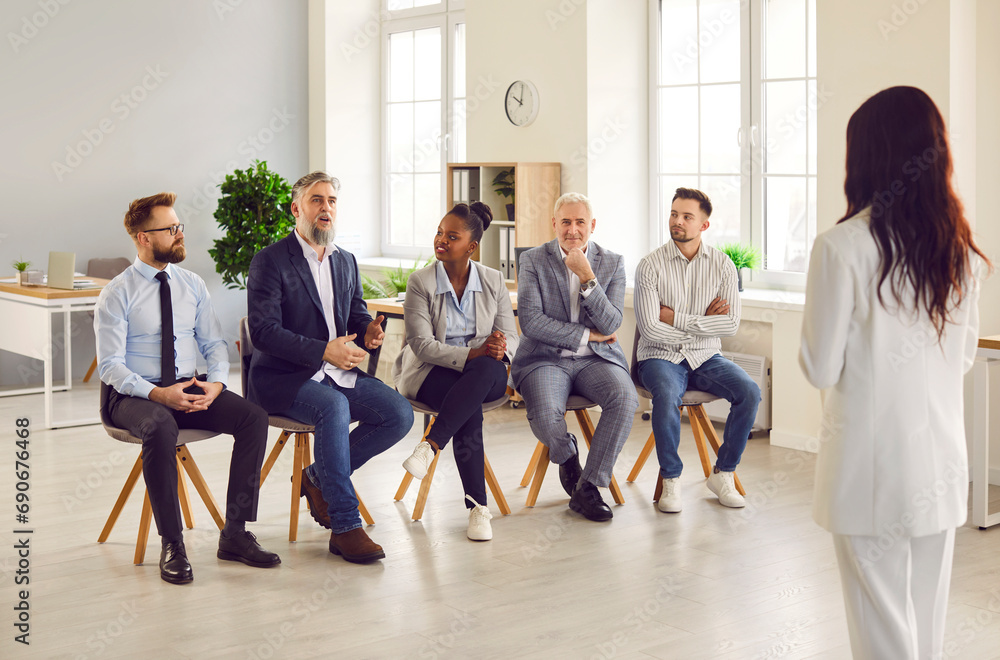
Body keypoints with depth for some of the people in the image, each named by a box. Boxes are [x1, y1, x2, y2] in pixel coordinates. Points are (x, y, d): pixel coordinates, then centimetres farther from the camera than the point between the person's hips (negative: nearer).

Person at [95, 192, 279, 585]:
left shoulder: (193, 286, 11)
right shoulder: (117, 294, -5)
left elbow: (214, 343, 11)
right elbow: (110, 365, -10)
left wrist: (216, 383, -12)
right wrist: (158, 394, -25)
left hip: (191, 389, 5)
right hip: (134, 396, -5)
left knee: (254, 418, -21)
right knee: (160, 428, -39)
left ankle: (235, 534, -14)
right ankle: (171, 545, -27)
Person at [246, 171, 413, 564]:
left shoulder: (346, 262, 15)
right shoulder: (270, 261, -6)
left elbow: (357, 313, 21)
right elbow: (263, 332, -15)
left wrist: (368, 330, -5)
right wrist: (324, 351, -24)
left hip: (339, 372, 7)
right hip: (286, 378, -7)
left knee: (400, 414, -15)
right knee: (334, 408, -36)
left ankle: (318, 478, 2)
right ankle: (345, 528, -28)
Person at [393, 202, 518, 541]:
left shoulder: (493, 281, 6)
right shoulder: (420, 283, -3)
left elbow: (511, 337, 4)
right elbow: (423, 345, -12)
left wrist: (499, 349, -22)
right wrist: (471, 353, -25)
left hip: (486, 373, 2)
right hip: (431, 372, -2)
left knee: (485, 369, -37)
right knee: (471, 409, -35)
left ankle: (430, 445, -38)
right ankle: (477, 507, -32)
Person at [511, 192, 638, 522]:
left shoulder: (613, 264, 7)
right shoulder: (533, 260, 2)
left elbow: (610, 326, -5)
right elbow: (530, 322, -9)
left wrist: (587, 277, -16)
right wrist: (587, 335, -8)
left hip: (596, 359, 2)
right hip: (545, 358, -2)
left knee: (625, 399, -30)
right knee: (545, 415, -33)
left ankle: (588, 487, -16)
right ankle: (567, 456, 6)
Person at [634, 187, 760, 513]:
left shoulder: (722, 264, 2)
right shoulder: (651, 265, -6)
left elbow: (731, 325, -8)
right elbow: (651, 329, -14)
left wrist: (678, 319, -14)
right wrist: (704, 322, -8)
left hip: (706, 357, 3)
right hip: (661, 356, -3)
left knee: (749, 392, -22)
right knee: (667, 396, -35)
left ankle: (723, 473, -6)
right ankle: (671, 479, -15)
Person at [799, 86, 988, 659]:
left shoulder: (842, 246, -15)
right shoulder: (960, 248, 2)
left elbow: (821, 368, -10)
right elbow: (965, 355, 13)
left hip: (873, 465, -5)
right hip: (943, 461, 5)